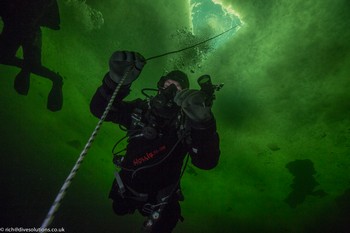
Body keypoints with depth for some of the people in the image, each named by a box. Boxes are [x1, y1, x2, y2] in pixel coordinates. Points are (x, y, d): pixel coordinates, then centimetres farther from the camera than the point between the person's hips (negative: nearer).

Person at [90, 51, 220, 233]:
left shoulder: (186, 123, -23)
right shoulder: (141, 109, -14)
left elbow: (206, 161, -37)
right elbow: (99, 109, -21)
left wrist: (203, 121, -55)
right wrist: (117, 80, -40)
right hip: (125, 191, 4)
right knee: (120, 211, 31)